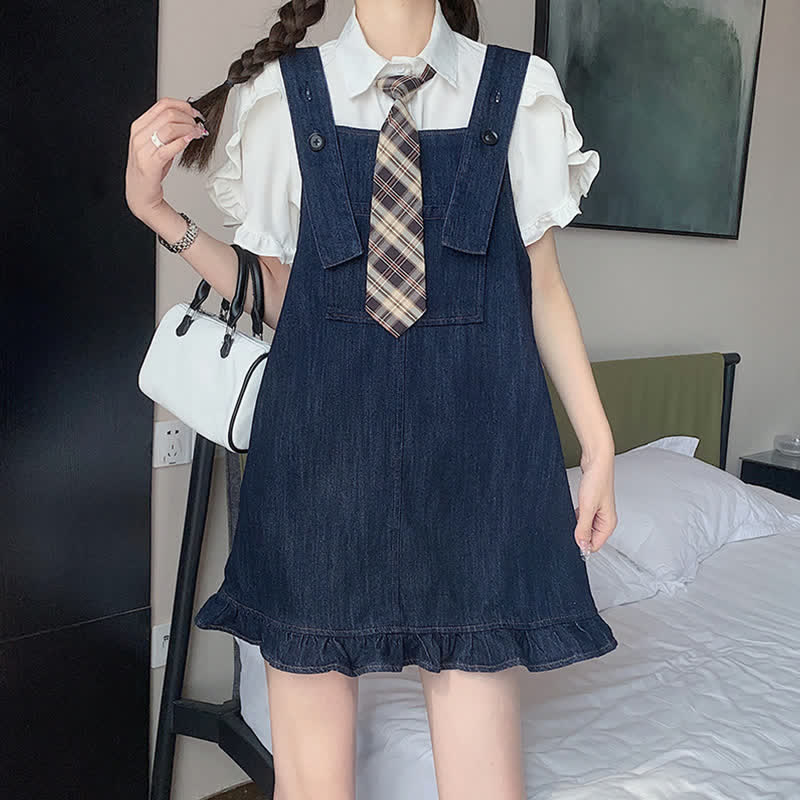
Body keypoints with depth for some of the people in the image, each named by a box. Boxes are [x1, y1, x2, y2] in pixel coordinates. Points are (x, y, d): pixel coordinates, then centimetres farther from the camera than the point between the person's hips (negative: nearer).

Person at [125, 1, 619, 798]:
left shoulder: (522, 89, 5)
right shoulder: (280, 94, 5)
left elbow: (541, 283, 9)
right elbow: (278, 298, 8)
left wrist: (598, 440, 8)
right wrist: (154, 209, -1)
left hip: (473, 444, 0)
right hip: (323, 442, 1)